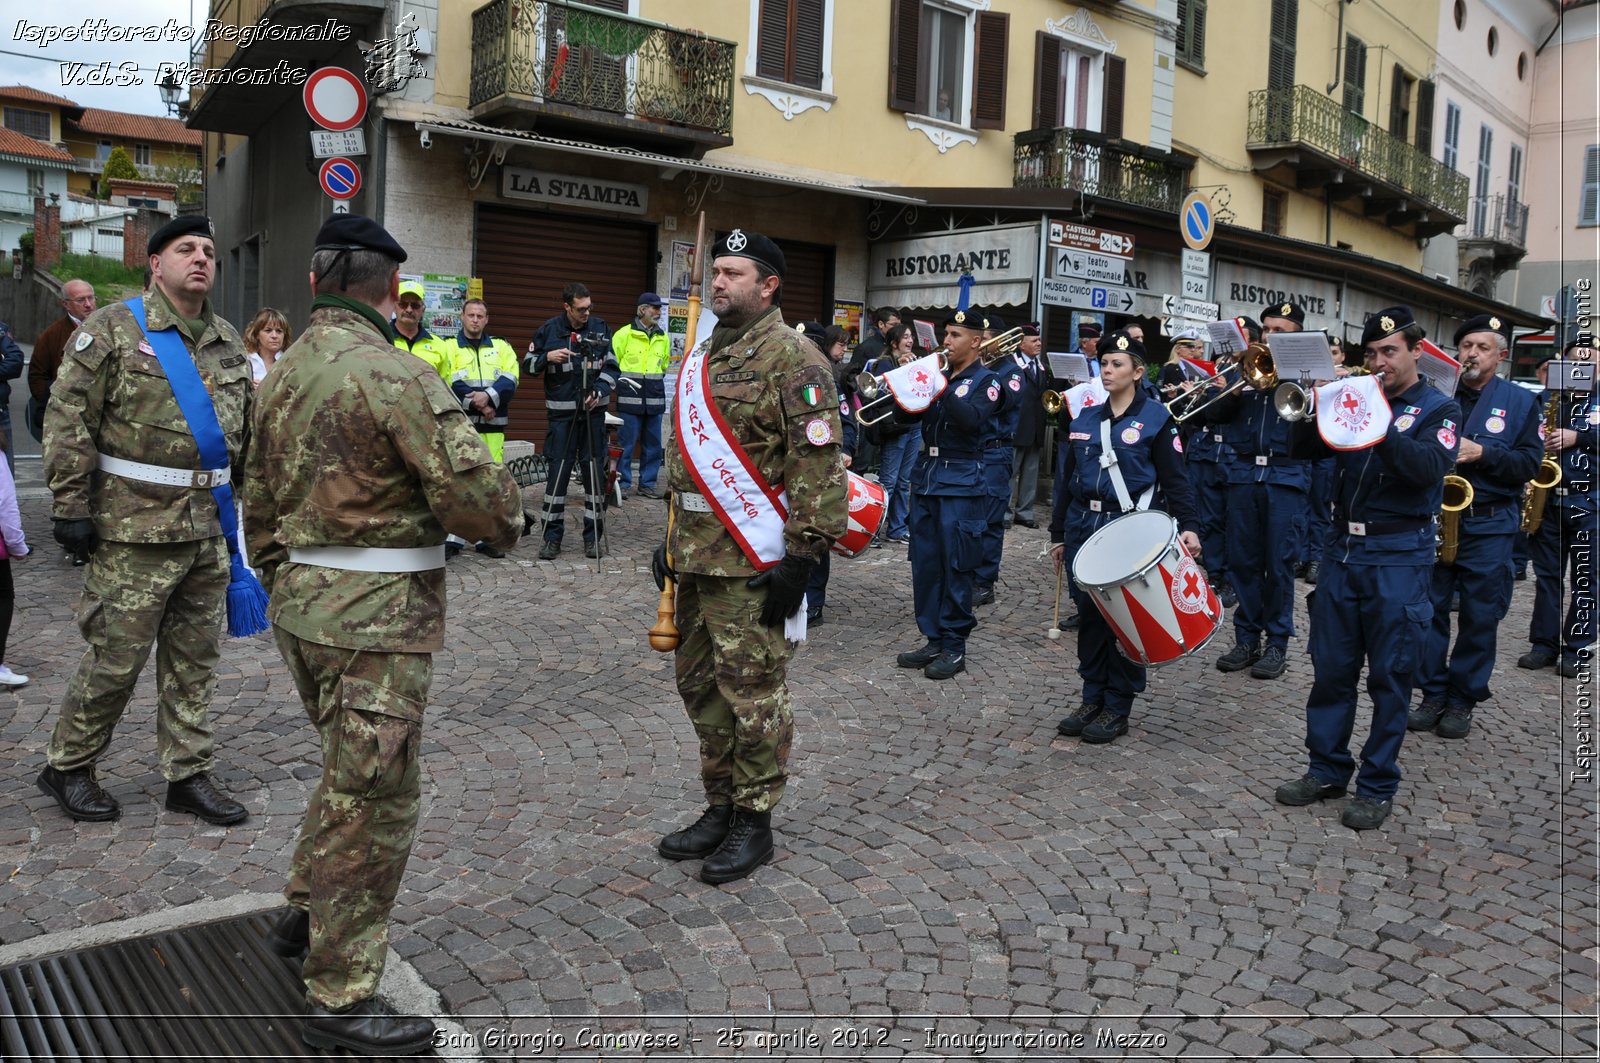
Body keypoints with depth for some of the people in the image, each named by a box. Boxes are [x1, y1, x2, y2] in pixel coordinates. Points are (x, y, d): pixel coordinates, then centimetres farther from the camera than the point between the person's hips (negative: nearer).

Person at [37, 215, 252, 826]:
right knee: (117, 657, 1)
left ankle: (189, 775, 23)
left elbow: (245, 431, 21)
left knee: (194, 659, 11)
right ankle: (67, 768, 22)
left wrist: (235, 505, 18)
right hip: (134, 529, -6)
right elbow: (68, 424, -8)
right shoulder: (113, 329, -5)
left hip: (207, 528, 6)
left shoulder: (228, 342, 14)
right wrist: (72, 509, -11)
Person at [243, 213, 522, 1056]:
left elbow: (259, 505, 18)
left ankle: (306, 915, 41)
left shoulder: (283, 375, 11)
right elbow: (472, 488, -23)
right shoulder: (395, 374, -17)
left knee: (349, 774, 26)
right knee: (373, 800, 1)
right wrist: (507, 523, -1)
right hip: (378, 616, -9)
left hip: (303, 605, 9)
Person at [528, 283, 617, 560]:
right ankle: (552, 537, 3)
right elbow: (529, 364, 7)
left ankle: (593, 536, 10)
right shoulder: (549, 330, 2)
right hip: (561, 412, -1)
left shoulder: (600, 328, 5)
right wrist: (547, 358, -13)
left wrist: (599, 391, -10)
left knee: (593, 470, 2)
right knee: (558, 470, -3)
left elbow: (612, 366, 6)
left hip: (593, 410, 1)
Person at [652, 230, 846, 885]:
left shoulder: (792, 359, -11)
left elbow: (818, 464, -17)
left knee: (753, 691, 1)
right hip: (696, 554, 9)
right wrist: (673, 536, 21)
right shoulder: (704, 356, 17)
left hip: (752, 560, -9)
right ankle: (720, 806, 31)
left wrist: (801, 557, -20)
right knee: (699, 683, 16)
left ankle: (754, 822, 16)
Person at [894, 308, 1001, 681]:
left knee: (956, 567, -3)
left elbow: (971, 419, -22)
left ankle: (954, 647, 6)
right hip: (925, 478, 6)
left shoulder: (985, 381, -3)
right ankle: (933, 640, 18)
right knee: (925, 564, 8)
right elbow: (903, 415, 10)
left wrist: (941, 388, -30)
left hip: (961, 485, -6)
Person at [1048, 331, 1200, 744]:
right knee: (1089, 615, 9)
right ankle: (1092, 699, 20)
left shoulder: (1155, 418, -4)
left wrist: (1188, 526, -18)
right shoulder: (1085, 418, 10)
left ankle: (1117, 708, 11)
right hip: (1084, 528, 5)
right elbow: (1066, 478, 15)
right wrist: (1058, 533, 15)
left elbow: (1175, 478, -6)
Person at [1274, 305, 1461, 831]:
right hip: (1344, 550, 4)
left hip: (1399, 559, -4)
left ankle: (1378, 786, 13)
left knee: (1389, 678, 3)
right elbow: (1304, 448, 4)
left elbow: (1429, 468, -18)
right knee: (1330, 668, 9)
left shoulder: (1438, 408, 0)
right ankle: (1326, 770, 21)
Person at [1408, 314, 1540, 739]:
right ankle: (1433, 694, 15)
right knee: (1429, 611, 3)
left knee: (1480, 617, 4)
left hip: (1488, 527, -1)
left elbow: (1529, 464, -2)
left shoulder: (1521, 402, 5)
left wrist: (1481, 452, -16)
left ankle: (1463, 700, 16)